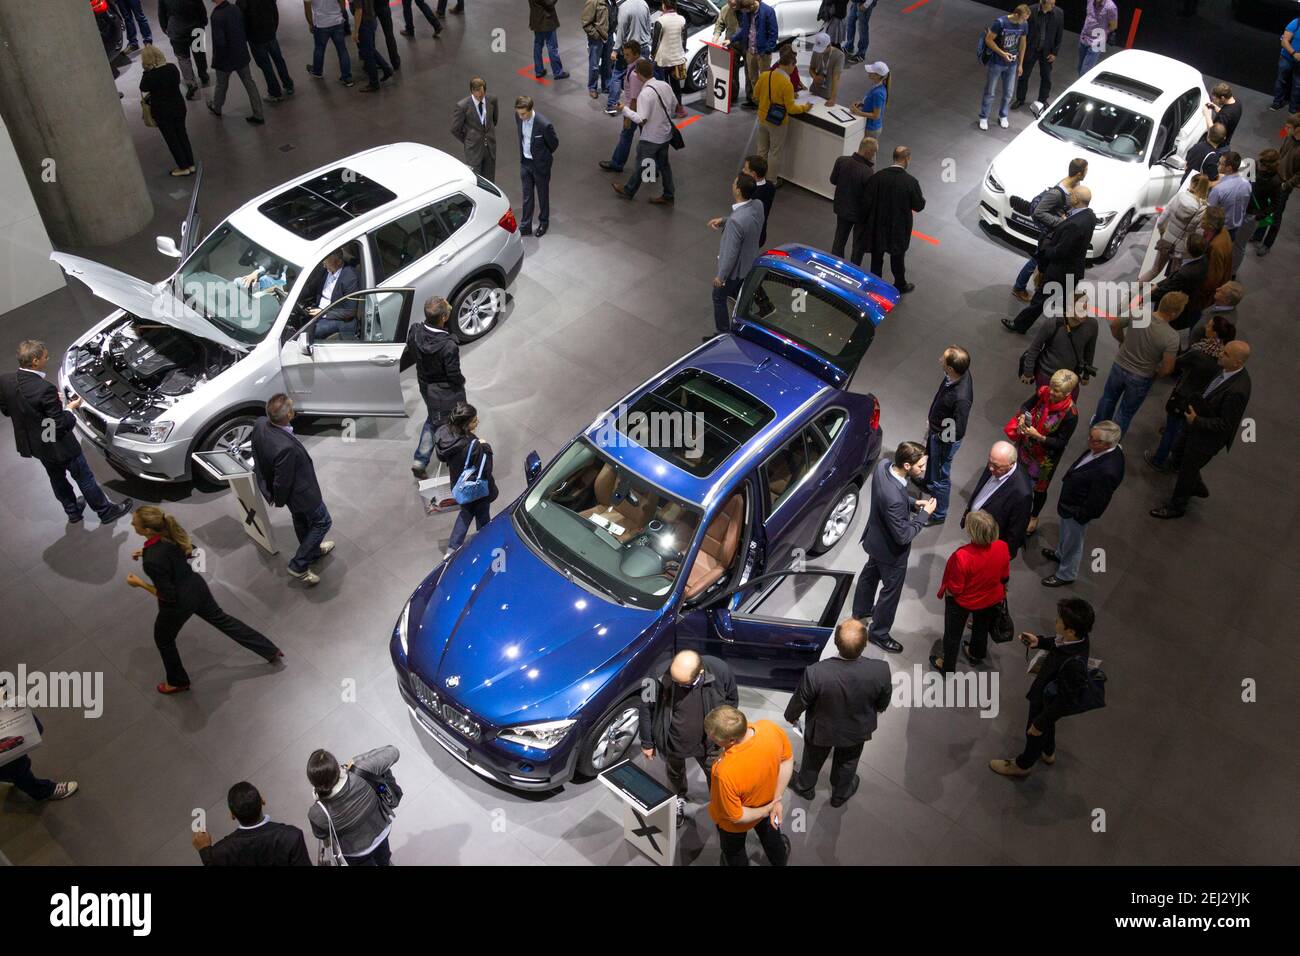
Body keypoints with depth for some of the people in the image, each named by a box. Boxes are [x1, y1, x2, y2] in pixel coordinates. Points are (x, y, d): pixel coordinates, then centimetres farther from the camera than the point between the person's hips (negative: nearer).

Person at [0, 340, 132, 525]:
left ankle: (73, 511, 48)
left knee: (57, 478, 28)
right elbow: (62, 424, -26)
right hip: (57, 445, -7)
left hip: (30, 443, 7)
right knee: (84, 478, 14)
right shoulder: (45, 389, -34)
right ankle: (106, 512, 31)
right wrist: (70, 408, -8)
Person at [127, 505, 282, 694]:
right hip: (196, 586, 7)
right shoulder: (169, 532, -15)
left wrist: (140, 583, -16)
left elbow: (168, 595, -25)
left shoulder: (152, 561, -36)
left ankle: (178, 682, 49)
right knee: (222, 619, 26)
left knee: (163, 640, 24)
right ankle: (271, 651, 34)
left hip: (179, 603, -6)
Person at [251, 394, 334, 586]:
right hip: (300, 492, -8)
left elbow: (258, 453, 0)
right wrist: (279, 500, -8)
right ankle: (299, 565, 26)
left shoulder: (260, 424, -20)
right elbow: (282, 483, -28)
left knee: (301, 520, 31)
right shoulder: (286, 448, -44)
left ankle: (313, 550, 57)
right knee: (322, 522, 18)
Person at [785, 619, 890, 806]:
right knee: (847, 763, 33)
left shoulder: (815, 672, -40)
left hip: (821, 730, -1)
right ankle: (840, 794, 58)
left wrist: (791, 716, 4)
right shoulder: (880, 670, -35)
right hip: (857, 731, 1)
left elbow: (800, 700, -19)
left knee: (813, 760, 31)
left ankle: (805, 787, 58)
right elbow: (883, 703, -13)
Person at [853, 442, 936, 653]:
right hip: (891, 550, -9)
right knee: (891, 590, 16)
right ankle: (878, 633, 39)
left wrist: (912, 502, -7)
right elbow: (903, 536, -30)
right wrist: (924, 514, -20)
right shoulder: (893, 498, -44)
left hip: (876, 538, 9)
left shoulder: (883, 464, -19)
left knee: (870, 573, 32)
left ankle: (861, 611, 58)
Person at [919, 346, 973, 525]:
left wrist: (938, 435, -17)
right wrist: (930, 418, 8)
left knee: (941, 477, 16)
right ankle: (928, 484, 66)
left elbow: (958, 432, -34)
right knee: (930, 458, 36)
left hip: (945, 440, -8)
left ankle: (938, 515, 40)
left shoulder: (961, 397, -43)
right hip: (935, 430, 8)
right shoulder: (959, 373, -19)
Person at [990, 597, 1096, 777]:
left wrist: (1041, 723, -19)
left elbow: (1065, 700, -31)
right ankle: (1048, 753, 64)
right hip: (1046, 692, 7)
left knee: (1035, 733, 23)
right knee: (1047, 726, 35)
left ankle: (1023, 765, 52)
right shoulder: (1077, 637, -24)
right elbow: (1057, 642, 3)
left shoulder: (1074, 664, -45)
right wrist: (1039, 641, -13)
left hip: (1048, 703, -7)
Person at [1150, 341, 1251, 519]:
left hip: (1208, 437, -8)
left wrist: (1196, 421, -23)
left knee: (1187, 470, 13)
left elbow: (1225, 425, -29)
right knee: (1180, 454, 28)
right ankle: (1198, 488, 52)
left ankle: (1176, 506, 38)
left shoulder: (1237, 390, -38)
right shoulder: (1226, 369, -13)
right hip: (1197, 424, 8)